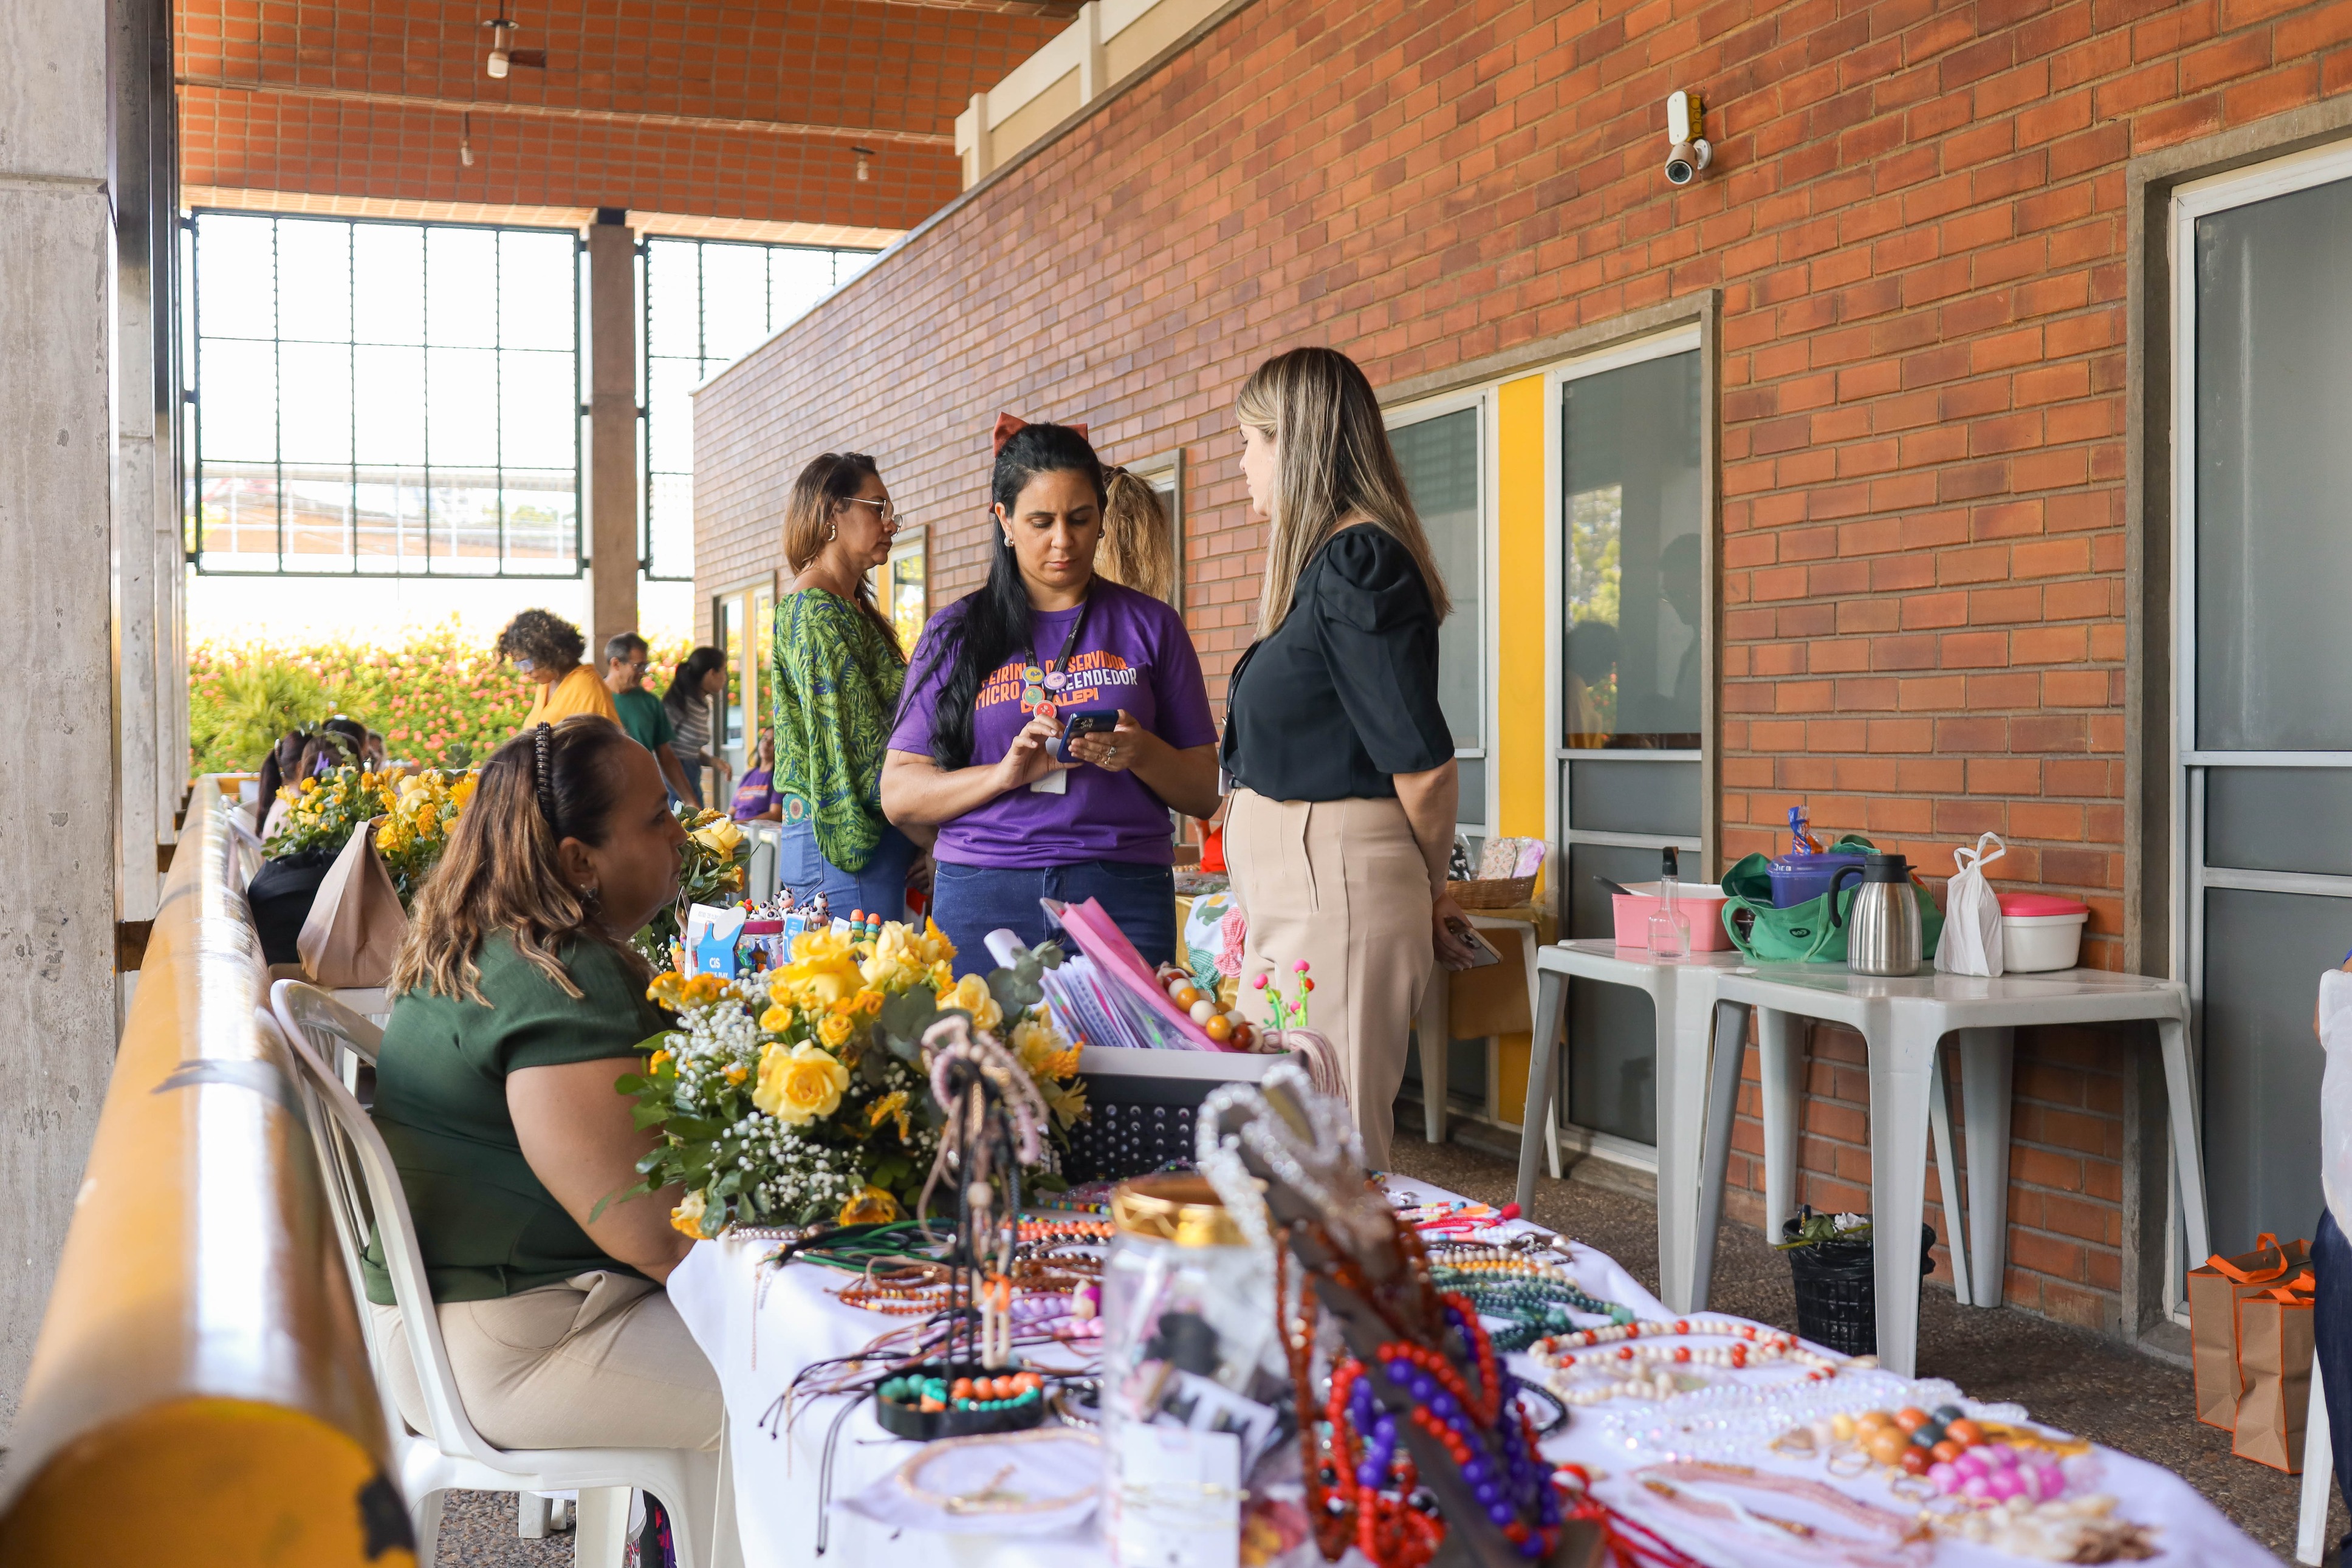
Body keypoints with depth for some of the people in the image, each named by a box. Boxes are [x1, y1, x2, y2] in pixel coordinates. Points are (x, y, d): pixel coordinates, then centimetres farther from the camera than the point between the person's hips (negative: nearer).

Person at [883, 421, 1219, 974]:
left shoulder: (1149, 626, 10)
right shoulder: (956, 633, 11)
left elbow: (1206, 794, 9)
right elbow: (898, 794, 5)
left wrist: (1141, 754, -11)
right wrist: (1004, 774, -10)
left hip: (1124, 901, 0)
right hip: (983, 899, 0)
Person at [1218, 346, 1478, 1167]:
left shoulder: (1357, 562, -14)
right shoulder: (1332, 562, 17)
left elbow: (1421, 760, -16)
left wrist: (1430, 891, -1)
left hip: (1334, 877, -10)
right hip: (1290, 884, 10)